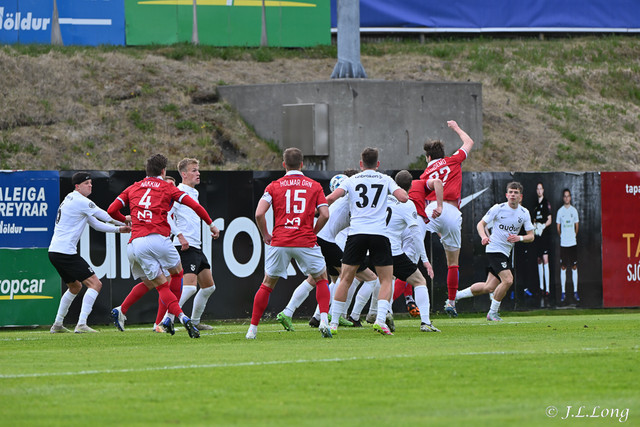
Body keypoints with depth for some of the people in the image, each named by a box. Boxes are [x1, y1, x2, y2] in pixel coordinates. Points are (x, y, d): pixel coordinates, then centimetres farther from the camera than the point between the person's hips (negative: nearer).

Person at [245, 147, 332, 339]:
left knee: (267, 284, 14)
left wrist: (265, 235, 9)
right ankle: (324, 321, -1)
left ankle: (253, 329, 12)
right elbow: (324, 214, -2)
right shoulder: (314, 186, 7)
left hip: (279, 242, 0)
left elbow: (259, 213, -5)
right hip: (306, 242, 0)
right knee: (321, 279, 18)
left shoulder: (274, 186, 6)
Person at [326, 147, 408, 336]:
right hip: (379, 233, -1)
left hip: (356, 233, 1)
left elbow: (331, 198, -2)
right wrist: (403, 191, 21)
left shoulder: (351, 180, 11)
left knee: (345, 279, 9)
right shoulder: (385, 180, 10)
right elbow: (403, 198, -2)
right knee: (386, 279, 8)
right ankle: (380, 320, -10)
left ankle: (333, 323, 8)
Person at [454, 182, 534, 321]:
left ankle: (456, 295, 25)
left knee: (489, 287, 7)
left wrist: (519, 238, -15)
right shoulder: (498, 208, -8)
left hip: (506, 252, 6)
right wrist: (484, 236, -22)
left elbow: (531, 236, 6)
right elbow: (481, 224, -1)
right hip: (494, 249, -6)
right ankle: (493, 313, -5)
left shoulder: (524, 213, 4)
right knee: (507, 280, -21)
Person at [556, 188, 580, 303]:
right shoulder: (560, 211, 2)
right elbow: (558, 227, 9)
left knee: (574, 267, 2)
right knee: (563, 267, 1)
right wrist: (562, 236, 7)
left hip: (573, 242, 1)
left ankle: (575, 291, 7)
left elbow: (577, 225, 13)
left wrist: (574, 236, 9)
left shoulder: (574, 210, 4)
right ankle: (563, 292, 5)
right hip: (563, 243, -1)